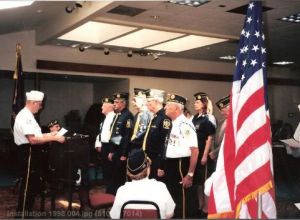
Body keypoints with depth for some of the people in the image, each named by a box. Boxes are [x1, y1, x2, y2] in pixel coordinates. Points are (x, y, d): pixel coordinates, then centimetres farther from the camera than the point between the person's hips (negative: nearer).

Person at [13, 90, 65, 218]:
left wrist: (50, 134, 12)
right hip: (28, 154, -11)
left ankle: (27, 212, 31)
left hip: (32, 153, 11)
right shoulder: (24, 116, -18)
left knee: (34, 185, 18)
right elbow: (32, 140, -26)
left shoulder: (28, 115, 15)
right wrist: (53, 138, -23)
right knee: (27, 186, -1)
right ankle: (21, 215, 10)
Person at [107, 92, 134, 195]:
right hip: (115, 150, 9)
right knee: (114, 175, 15)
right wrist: (111, 151, 16)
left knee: (121, 177, 1)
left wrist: (124, 154, -20)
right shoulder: (117, 115, 13)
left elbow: (128, 136, -20)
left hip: (122, 151, -9)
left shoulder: (128, 116, -15)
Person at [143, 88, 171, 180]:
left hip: (158, 164, -9)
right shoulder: (154, 117, 12)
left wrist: (161, 167, -22)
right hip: (150, 162, 9)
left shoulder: (165, 118, -18)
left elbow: (165, 143, -23)